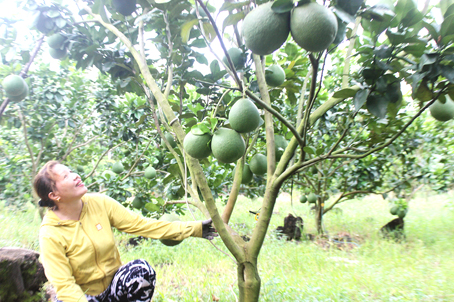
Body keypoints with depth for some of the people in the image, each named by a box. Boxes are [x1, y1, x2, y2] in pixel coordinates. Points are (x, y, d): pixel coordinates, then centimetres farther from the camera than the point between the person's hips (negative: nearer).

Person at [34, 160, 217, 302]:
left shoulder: (99, 203, -10)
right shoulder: (51, 234, -19)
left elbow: (140, 224, -12)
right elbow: (64, 286, -18)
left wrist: (193, 229, -16)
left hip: (113, 285, 2)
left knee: (141, 268, -27)